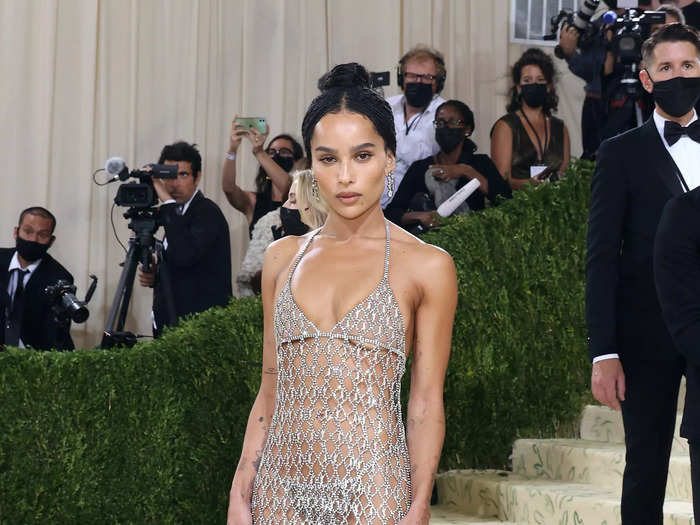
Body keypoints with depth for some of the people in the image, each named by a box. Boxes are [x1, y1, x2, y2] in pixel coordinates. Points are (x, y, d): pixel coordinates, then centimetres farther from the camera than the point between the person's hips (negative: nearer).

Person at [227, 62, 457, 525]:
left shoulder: (426, 266, -3)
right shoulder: (283, 258, 8)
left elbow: (426, 402, -3)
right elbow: (270, 390, 10)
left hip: (372, 486, -3)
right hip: (281, 485, 3)